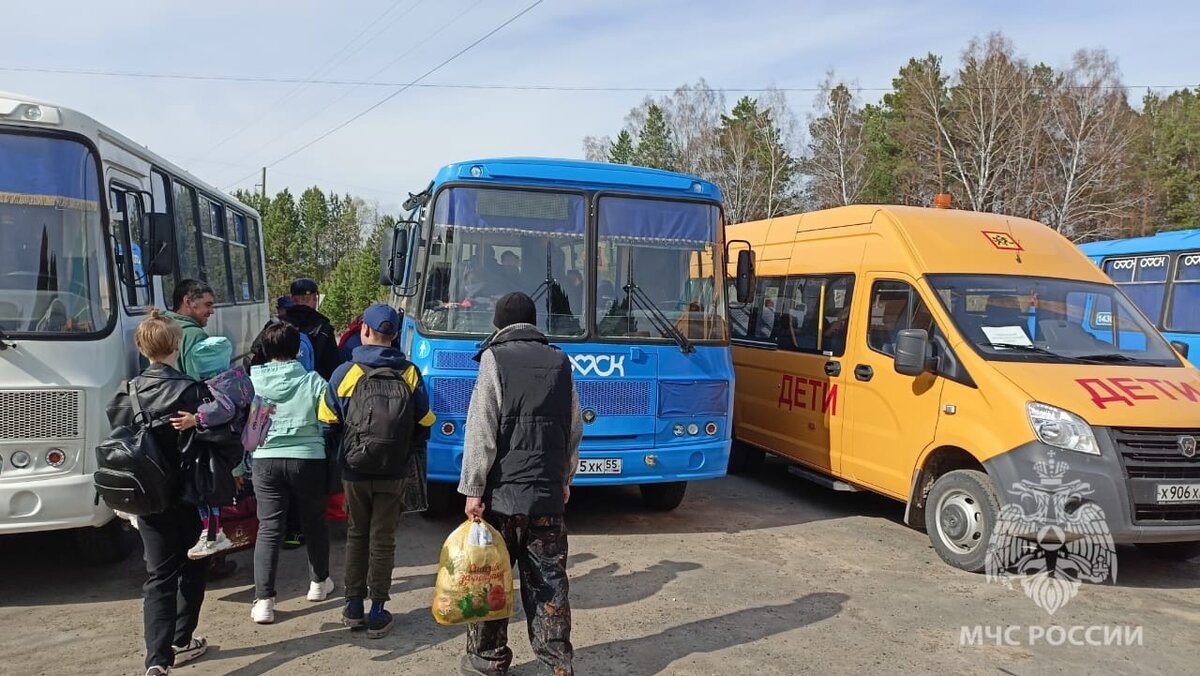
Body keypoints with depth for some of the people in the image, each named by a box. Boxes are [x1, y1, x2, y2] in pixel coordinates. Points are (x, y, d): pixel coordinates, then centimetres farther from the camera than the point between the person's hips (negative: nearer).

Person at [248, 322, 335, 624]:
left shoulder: (252, 381, 1)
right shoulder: (313, 381, -3)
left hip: (266, 460, 1)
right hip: (308, 459, -1)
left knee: (268, 528, 4)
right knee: (314, 522, 17)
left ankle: (264, 600, 0)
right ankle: (319, 582, 32)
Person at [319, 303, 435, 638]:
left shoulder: (345, 373, -7)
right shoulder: (410, 374, -4)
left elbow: (329, 421, -3)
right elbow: (423, 424, -1)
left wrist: (343, 453, 13)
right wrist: (408, 454, 14)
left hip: (354, 471, 0)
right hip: (392, 472, 0)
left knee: (356, 535, 17)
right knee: (383, 539, 8)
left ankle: (354, 606, 23)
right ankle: (378, 612, 12)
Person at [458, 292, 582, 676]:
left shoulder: (495, 359, -6)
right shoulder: (560, 362, 7)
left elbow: (481, 431, -11)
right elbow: (574, 430, 12)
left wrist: (473, 489, -8)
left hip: (502, 492, -4)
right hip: (548, 493, 4)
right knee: (548, 582, 9)